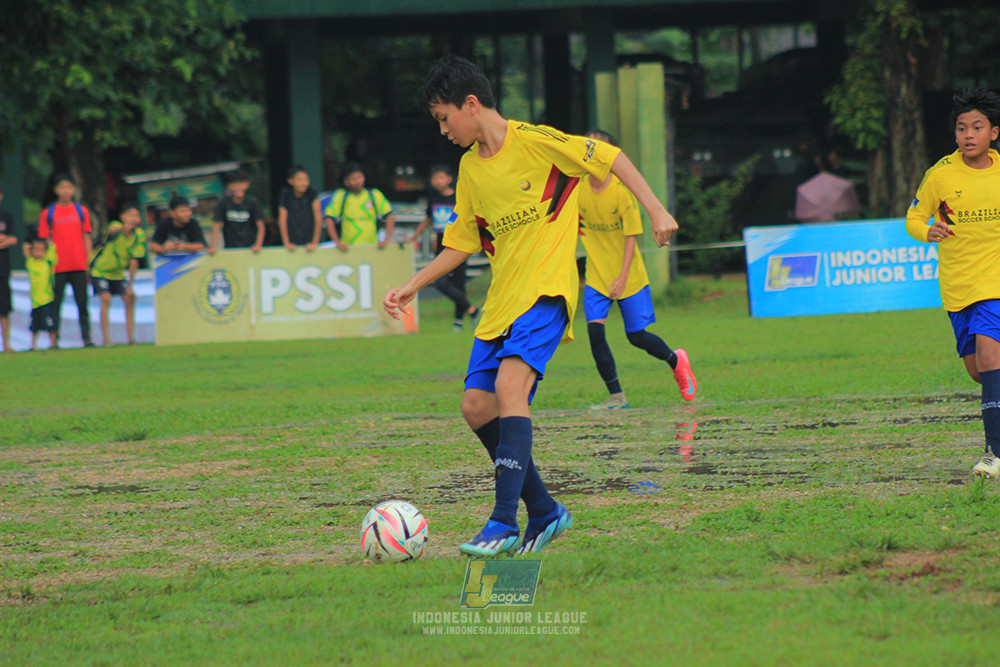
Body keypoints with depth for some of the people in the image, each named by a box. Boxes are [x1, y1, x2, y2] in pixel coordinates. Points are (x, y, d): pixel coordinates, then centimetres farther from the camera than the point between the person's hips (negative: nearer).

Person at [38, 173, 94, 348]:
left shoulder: (81, 211, 9)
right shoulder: (48, 213, 4)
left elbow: (86, 238, 11)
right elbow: (44, 240, 4)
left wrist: (88, 262, 5)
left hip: (79, 266, 1)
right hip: (58, 267, -1)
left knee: (82, 303, 1)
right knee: (55, 304, 0)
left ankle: (86, 338, 4)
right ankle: (54, 339, 3)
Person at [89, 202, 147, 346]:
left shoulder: (139, 235, -12)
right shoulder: (117, 226, -24)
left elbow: (134, 261, -9)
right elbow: (112, 230, -51)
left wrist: (130, 284, -12)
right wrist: (122, 228, -73)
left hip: (117, 273, 5)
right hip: (100, 270, -5)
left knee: (130, 299, -1)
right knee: (106, 299, -18)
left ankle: (131, 337, 9)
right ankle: (106, 338, -15)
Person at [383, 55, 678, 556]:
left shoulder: (535, 142, -8)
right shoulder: (470, 168, 13)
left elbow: (611, 158, -4)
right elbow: (461, 243, 23)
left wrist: (655, 210, -12)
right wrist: (412, 287, 17)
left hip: (546, 289, -8)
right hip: (501, 299, 8)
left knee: (509, 386, -26)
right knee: (476, 407, -2)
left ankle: (504, 523, -30)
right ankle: (543, 512, 13)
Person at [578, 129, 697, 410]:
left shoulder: (621, 191, -16)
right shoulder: (578, 189, -6)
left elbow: (631, 236, -14)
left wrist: (622, 278, -18)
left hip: (628, 277, -3)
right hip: (596, 277, 3)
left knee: (636, 336, 3)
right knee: (594, 329, -15)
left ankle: (676, 360, 35)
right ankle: (616, 396, -6)